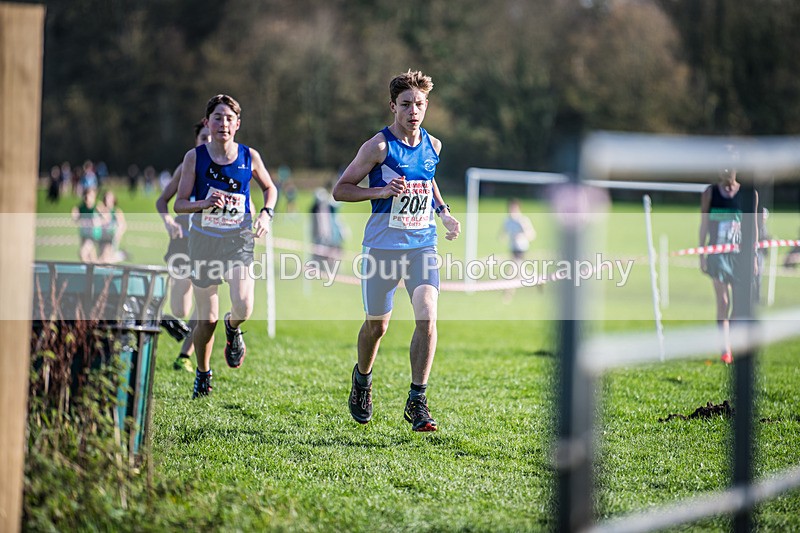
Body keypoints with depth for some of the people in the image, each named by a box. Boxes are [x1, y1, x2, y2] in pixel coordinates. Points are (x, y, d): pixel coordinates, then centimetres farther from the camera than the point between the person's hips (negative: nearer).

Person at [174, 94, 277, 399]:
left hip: (239, 240, 0)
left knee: (243, 307, -22)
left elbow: (269, 188, 16)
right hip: (204, 239, 0)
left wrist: (267, 213, -3)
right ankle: (203, 374, 28)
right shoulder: (194, 157, -4)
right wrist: (204, 204, -21)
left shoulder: (249, 157, -1)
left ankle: (233, 329, 16)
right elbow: (179, 204, -2)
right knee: (207, 319, 2)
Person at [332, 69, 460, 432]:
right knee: (377, 325, 9)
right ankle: (362, 378, 40)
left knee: (426, 317, -15)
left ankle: (417, 401, -7)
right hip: (382, 246, -3)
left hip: (422, 245, 3)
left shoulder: (433, 146, 6)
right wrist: (381, 191, -21)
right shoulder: (378, 146, -10)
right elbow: (340, 190, -7)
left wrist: (443, 212, 13)